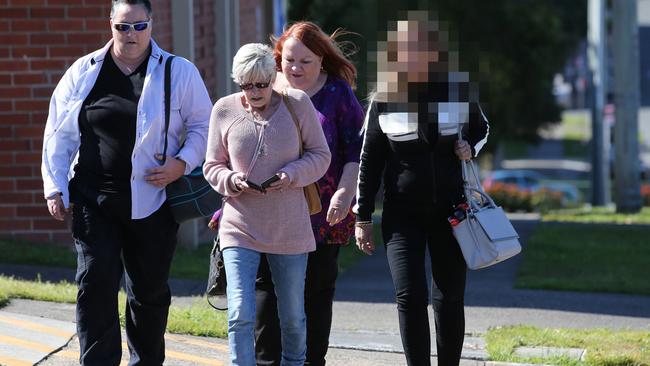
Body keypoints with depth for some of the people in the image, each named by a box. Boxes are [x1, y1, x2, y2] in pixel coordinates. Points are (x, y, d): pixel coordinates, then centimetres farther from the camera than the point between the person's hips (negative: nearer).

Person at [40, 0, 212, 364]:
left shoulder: (180, 72, 2)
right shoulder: (84, 72, 6)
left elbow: (203, 125, 6)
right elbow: (60, 134, 9)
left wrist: (183, 163, -11)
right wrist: (55, 188, 3)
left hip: (152, 202, 0)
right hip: (93, 201, 1)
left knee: (150, 289, 10)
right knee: (96, 284, -8)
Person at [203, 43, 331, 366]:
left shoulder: (297, 104, -4)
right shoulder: (224, 110, -2)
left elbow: (320, 155, 2)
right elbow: (212, 167, 5)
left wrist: (292, 175, -16)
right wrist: (232, 180, -16)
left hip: (290, 229, 1)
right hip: (240, 227, -1)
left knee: (293, 317, 12)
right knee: (241, 315, -13)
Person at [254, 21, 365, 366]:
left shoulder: (337, 93, 3)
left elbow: (356, 149, 0)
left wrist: (345, 192, -11)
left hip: (322, 215, -1)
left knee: (317, 289, 4)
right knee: (266, 286, -5)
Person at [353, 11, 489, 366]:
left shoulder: (457, 90, -3)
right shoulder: (384, 97, -4)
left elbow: (481, 128, 17)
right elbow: (369, 160, 2)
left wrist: (470, 147, -7)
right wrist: (362, 217, 2)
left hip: (450, 209, 1)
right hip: (403, 213, -1)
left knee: (450, 297, 6)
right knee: (410, 297, -10)